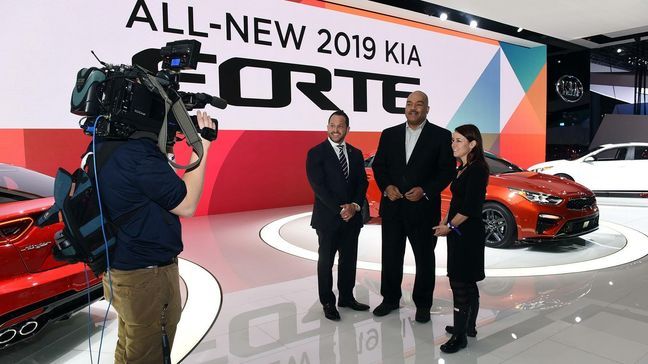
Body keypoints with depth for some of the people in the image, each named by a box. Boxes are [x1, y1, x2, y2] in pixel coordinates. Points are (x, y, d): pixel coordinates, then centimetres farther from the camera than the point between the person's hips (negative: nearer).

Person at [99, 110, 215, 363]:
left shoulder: (110, 147, 3)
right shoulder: (139, 154, -27)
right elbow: (186, 206, -20)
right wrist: (202, 147, -16)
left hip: (123, 269, 10)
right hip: (147, 278, -9)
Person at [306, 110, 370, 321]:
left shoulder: (356, 153, 10)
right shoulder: (316, 153, -6)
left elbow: (362, 183, 6)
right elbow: (318, 186, -13)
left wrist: (355, 206, -11)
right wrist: (339, 209, -18)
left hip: (352, 217, 5)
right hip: (328, 218, -4)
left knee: (349, 260, 12)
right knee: (326, 261, 6)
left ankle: (347, 297, 28)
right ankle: (328, 303, 20)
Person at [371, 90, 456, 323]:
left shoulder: (441, 136, -2)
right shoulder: (389, 134, 8)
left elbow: (447, 170, -5)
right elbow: (378, 165, 9)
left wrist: (425, 191, -16)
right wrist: (386, 187, -9)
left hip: (423, 208, -3)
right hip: (392, 206, 3)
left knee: (424, 258, 10)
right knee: (390, 256, 12)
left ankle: (423, 304, 26)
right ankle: (390, 299, 30)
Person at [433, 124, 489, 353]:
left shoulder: (477, 169, -15)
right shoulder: (463, 168, 14)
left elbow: (471, 207, -20)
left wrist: (449, 226, -12)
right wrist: (445, 221, 4)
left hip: (467, 234, -9)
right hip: (458, 232, 9)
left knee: (460, 283, -5)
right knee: (467, 283, 17)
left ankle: (460, 336, 4)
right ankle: (469, 326, 29)